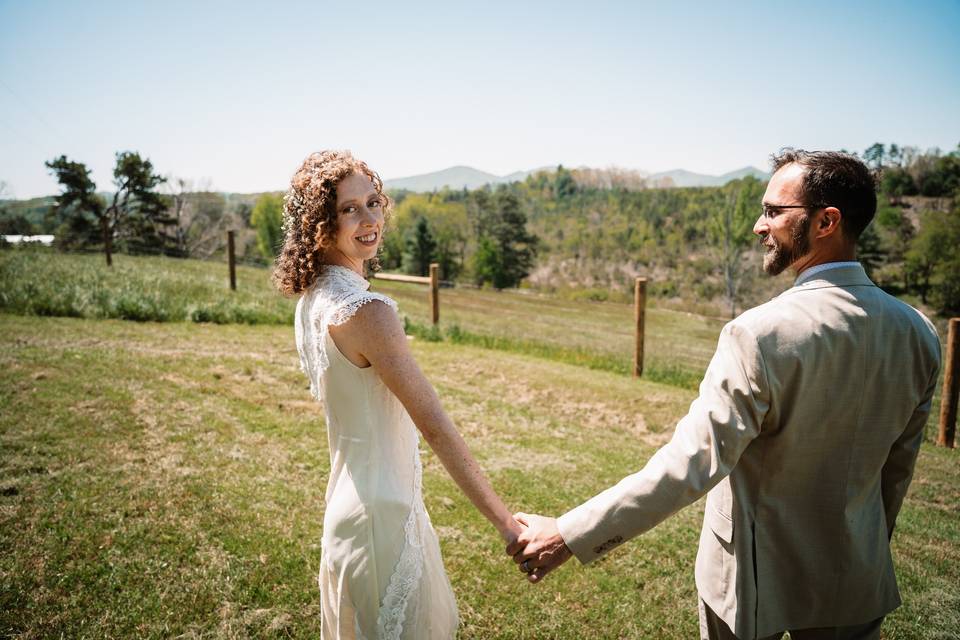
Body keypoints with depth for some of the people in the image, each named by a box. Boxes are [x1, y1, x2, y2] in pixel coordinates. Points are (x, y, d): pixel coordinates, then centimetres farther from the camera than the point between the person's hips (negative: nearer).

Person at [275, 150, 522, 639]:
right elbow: (435, 426, -26)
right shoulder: (365, 310, -25)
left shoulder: (312, 298, 3)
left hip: (347, 502, 9)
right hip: (382, 512, -9)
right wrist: (504, 522, -22)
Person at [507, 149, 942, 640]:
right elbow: (899, 464, 5)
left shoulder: (761, 334, -28)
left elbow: (690, 462, -32)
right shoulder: (916, 333, -7)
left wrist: (568, 535, -29)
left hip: (755, 577, -4)